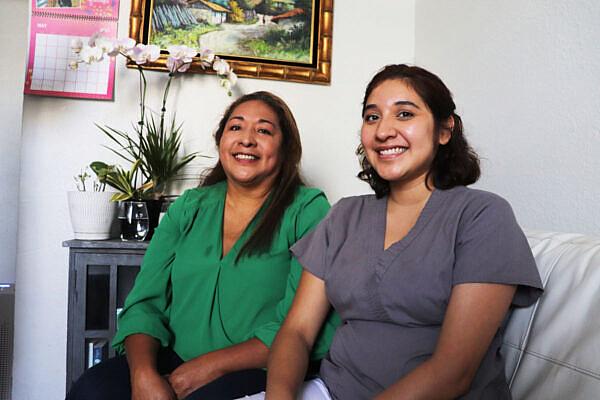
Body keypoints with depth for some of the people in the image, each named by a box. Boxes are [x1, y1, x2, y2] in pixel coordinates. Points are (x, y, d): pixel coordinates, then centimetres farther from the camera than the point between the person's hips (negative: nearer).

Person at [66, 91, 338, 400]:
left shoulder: (308, 211, -3)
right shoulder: (189, 207, 11)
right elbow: (145, 302, 5)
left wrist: (211, 366, -17)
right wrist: (144, 373, -15)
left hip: (257, 372, -3)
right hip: (174, 361, 4)